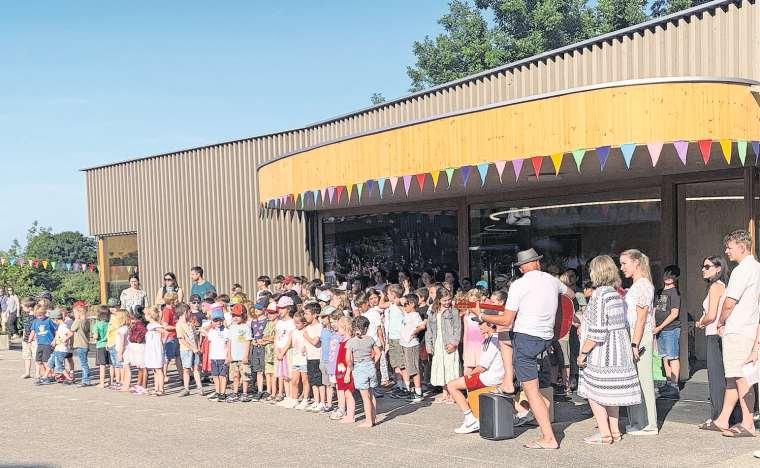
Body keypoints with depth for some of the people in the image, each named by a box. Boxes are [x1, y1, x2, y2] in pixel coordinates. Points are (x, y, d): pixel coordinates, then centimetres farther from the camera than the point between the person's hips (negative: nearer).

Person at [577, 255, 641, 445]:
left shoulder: (599, 295, -17)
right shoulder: (618, 295, 9)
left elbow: (597, 331, -21)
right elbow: (623, 325, 14)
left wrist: (582, 352, -15)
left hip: (601, 352, -8)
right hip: (619, 351, 8)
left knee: (594, 392, 1)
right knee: (611, 391, 16)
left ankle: (604, 434, 1)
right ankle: (614, 430, 22)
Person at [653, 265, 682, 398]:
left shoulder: (674, 292, -7)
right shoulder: (660, 292, 17)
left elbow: (674, 314, -13)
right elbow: (654, 310, 20)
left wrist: (660, 327, -14)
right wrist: (653, 325, 5)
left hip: (671, 329, -8)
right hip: (660, 330, 8)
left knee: (673, 357, -7)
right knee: (665, 357, 12)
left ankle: (674, 387, -6)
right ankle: (669, 383, 20)